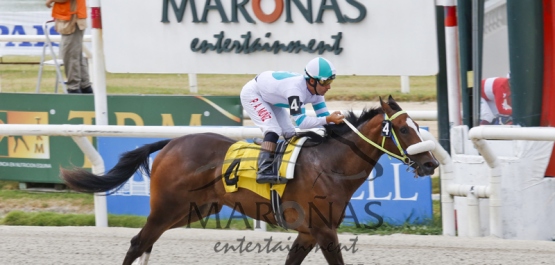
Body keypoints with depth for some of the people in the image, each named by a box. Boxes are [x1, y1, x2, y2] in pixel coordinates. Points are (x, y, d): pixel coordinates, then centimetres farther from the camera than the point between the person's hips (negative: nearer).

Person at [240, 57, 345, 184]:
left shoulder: (316, 91, -16)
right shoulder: (295, 88, -41)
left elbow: (323, 115, -9)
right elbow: (300, 122, -45)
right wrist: (328, 119, -49)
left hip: (269, 97, 9)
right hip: (252, 95, -9)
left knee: (290, 133, 3)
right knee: (273, 130, -25)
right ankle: (264, 171, -31)